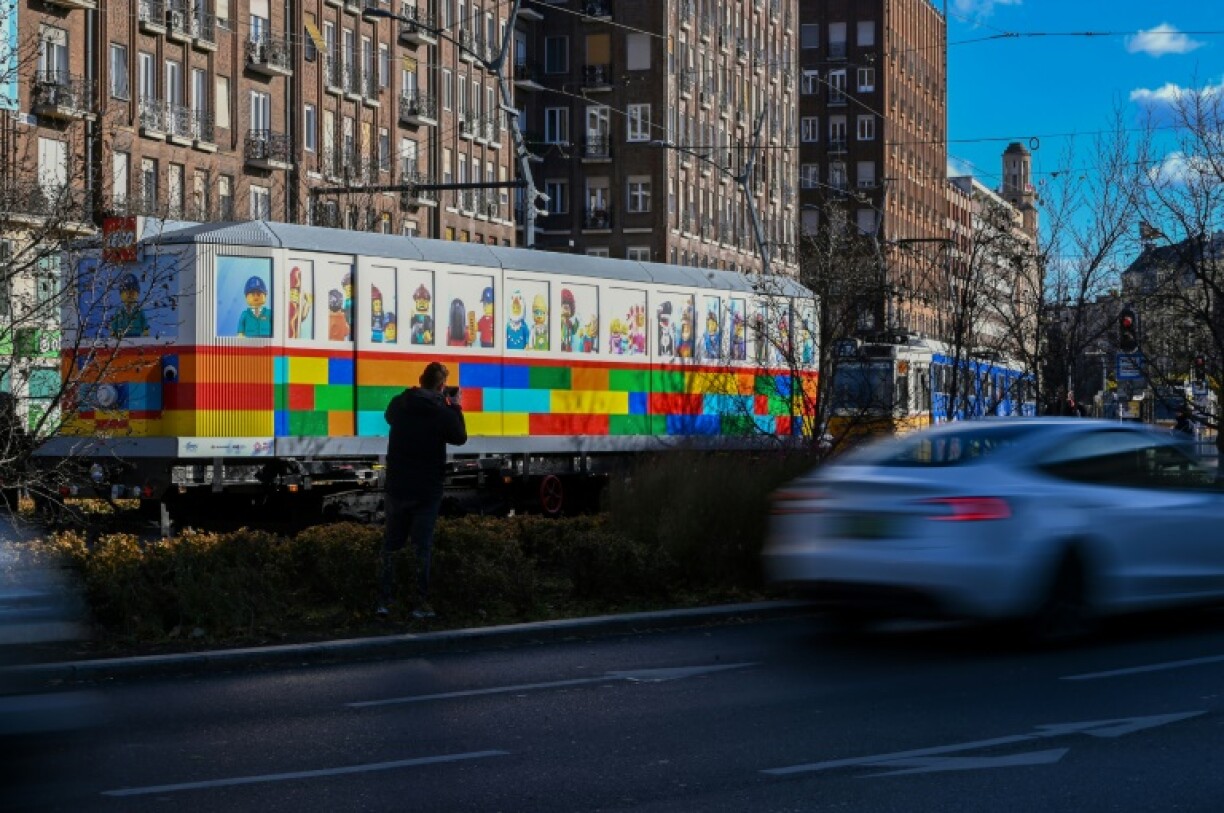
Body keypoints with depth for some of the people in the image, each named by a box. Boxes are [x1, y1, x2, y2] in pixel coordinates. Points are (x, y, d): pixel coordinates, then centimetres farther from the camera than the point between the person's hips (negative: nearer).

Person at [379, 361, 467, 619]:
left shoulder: (399, 403, -3)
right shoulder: (443, 412, -13)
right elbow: (460, 438, 2)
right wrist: (455, 408, 11)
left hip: (397, 487, 3)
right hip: (428, 490, -3)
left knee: (391, 544, 12)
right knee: (423, 546, 3)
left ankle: (385, 600, 9)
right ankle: (422, 603, 2)